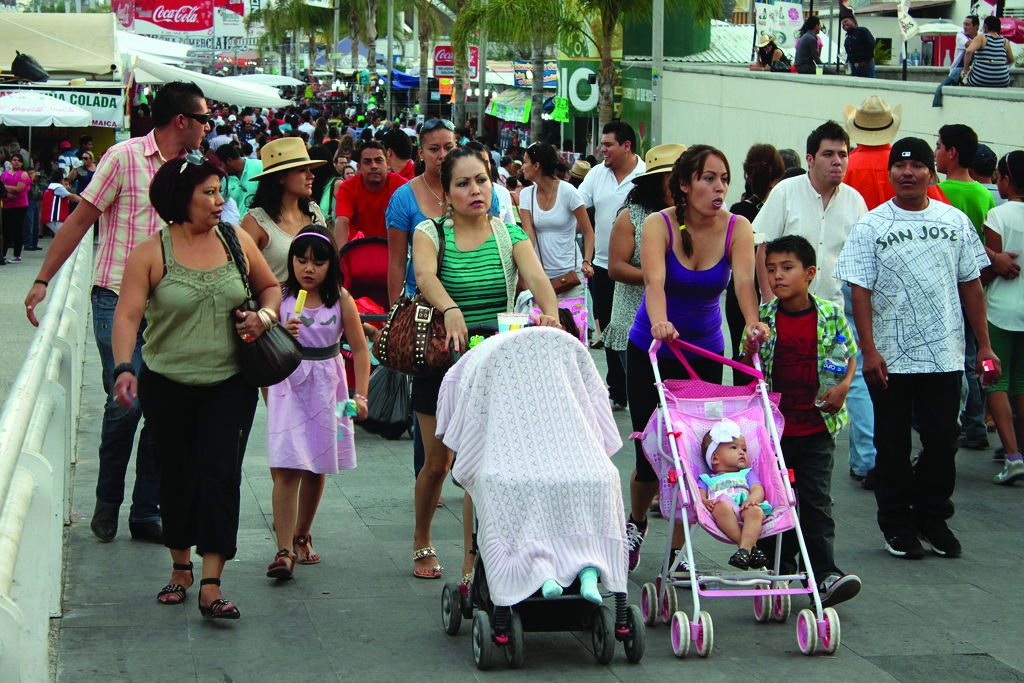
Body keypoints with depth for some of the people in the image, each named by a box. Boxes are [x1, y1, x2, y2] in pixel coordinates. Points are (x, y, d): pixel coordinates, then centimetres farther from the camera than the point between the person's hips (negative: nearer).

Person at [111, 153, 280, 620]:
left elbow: (270, 287, 16)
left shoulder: (236, 241, 2)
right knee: (177, 477, 11)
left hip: (229, 384, 1)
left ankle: (211, 587, -11)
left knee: (221, 475, -9)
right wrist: (123, 367, -30)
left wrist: (264, 316, -5)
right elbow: (127, 314, -15)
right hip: (168, 386, -1)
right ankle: (180, 568, 32)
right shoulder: (151, 253, -7)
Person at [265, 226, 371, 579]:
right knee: (287, 468, -11)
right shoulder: (280, 298, -2)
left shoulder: (341, 300, -1)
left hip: (327, 387, 2)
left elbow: (360, 348, 3)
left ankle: (302, 535, 30)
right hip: (287, 383, -2)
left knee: (316, 468, 9)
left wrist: (361, 394, -4)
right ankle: (284, 550, -14)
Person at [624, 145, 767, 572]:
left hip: (705, 352, 2)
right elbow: (655, 280, -33)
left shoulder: (737, 228, -9)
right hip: (650, 350, -2)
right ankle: (636, 523, 31)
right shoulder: (659, 225, -16)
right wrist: (659, 322, -52)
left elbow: (744, 280, -25)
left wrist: (753, 324, -45)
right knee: (650, 453, -1)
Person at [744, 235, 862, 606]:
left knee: (816, 502, -5)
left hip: (816, 427, -1)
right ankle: (778, 568, 22)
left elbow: (850, 356, 11)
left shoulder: (831, 316, -2)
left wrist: (843, 386, -7)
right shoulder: (762, 318, -1)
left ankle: (825, 575, -8)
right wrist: (750, 354, -15)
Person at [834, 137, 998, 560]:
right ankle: (897, 525, 18)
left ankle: (933, 517, 21)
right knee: (893, 445, 6)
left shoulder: (956, 222, 7)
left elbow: (971, 285, 10)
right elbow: (860, 290, -4)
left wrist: (984, 345, 6)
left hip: (945, 355, 2)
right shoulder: (871, 226, 0)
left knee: (942, 439, 4)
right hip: (890, 358, -2)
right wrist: (869, 349, -12)